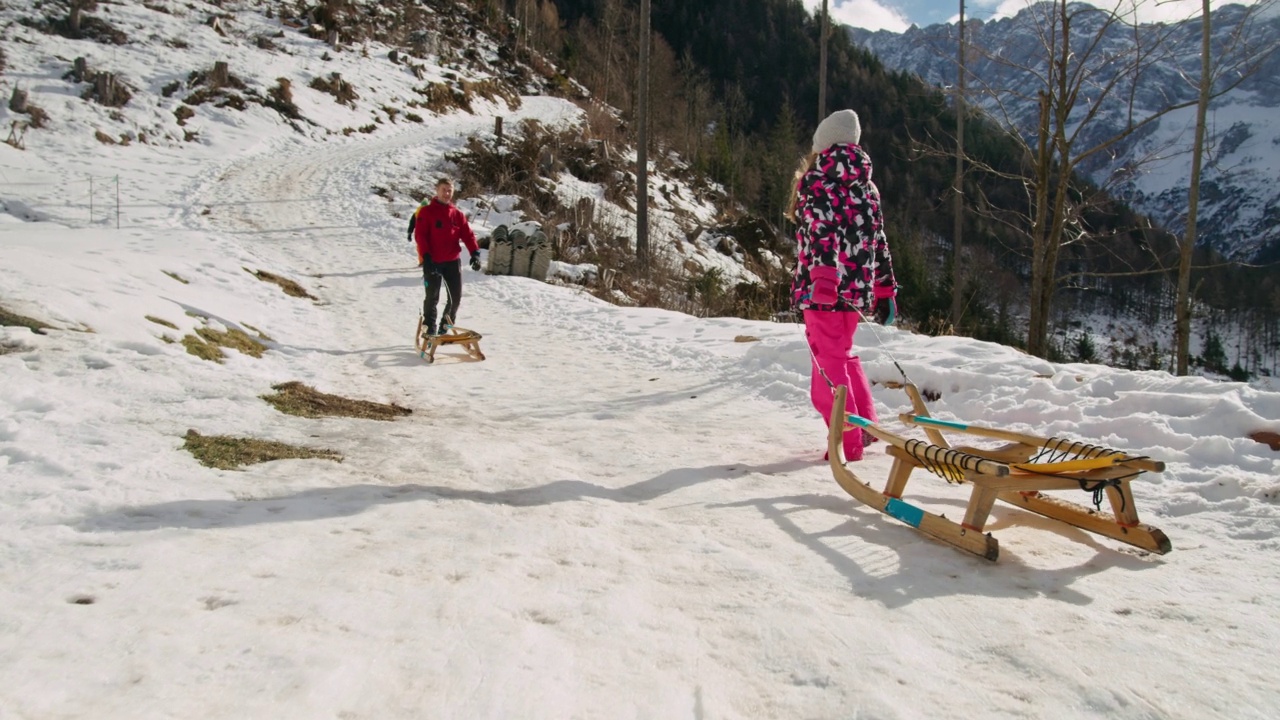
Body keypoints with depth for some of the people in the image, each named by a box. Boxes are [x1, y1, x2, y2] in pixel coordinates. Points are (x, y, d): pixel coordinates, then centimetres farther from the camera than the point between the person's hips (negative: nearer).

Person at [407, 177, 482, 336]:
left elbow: (467, 234, 3)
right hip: (432, 262, -4)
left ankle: (446, 327, 24)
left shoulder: (457, 214, 9)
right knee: (432, 298, -1)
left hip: (453, 261, 4)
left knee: (456, 296, 6)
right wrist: (426, 257, -20)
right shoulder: (426, 211, -2)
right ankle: (429, 330, 9)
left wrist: (475, 253, -13)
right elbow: (420, 235, -9)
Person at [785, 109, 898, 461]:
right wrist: (885, 289, 21)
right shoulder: (866, 186, 16)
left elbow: (822, 233, -18)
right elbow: (878, 240, 17)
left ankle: (848, 443, -2)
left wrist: (823, 278, -29)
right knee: (845, 354, 24)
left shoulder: (818, 181, -3)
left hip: (825, 288, -7)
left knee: (829, 363, -2)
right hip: (858, 287, 7)